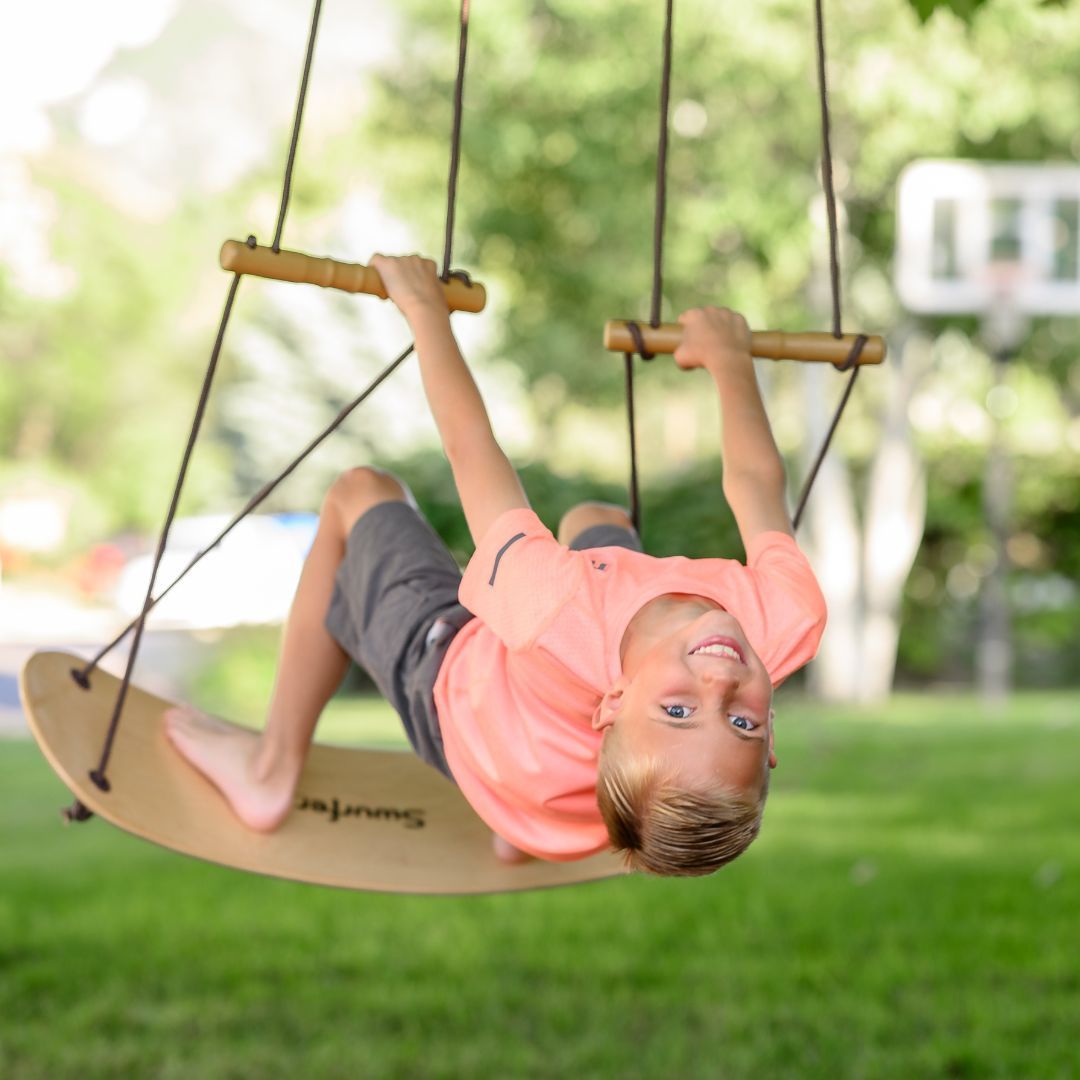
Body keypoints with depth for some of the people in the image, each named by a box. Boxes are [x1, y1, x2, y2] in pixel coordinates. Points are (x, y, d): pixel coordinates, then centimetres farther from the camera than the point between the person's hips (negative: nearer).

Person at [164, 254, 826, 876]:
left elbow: (469, 446, -35)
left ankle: (273, 769, 31)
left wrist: (425, 307, -20)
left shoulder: (561, 623, -52)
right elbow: (755, 480, -22)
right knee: (594, 517, 33)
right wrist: (730, 357, -4)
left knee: (360, 495, 19)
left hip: (447, 679, -4)